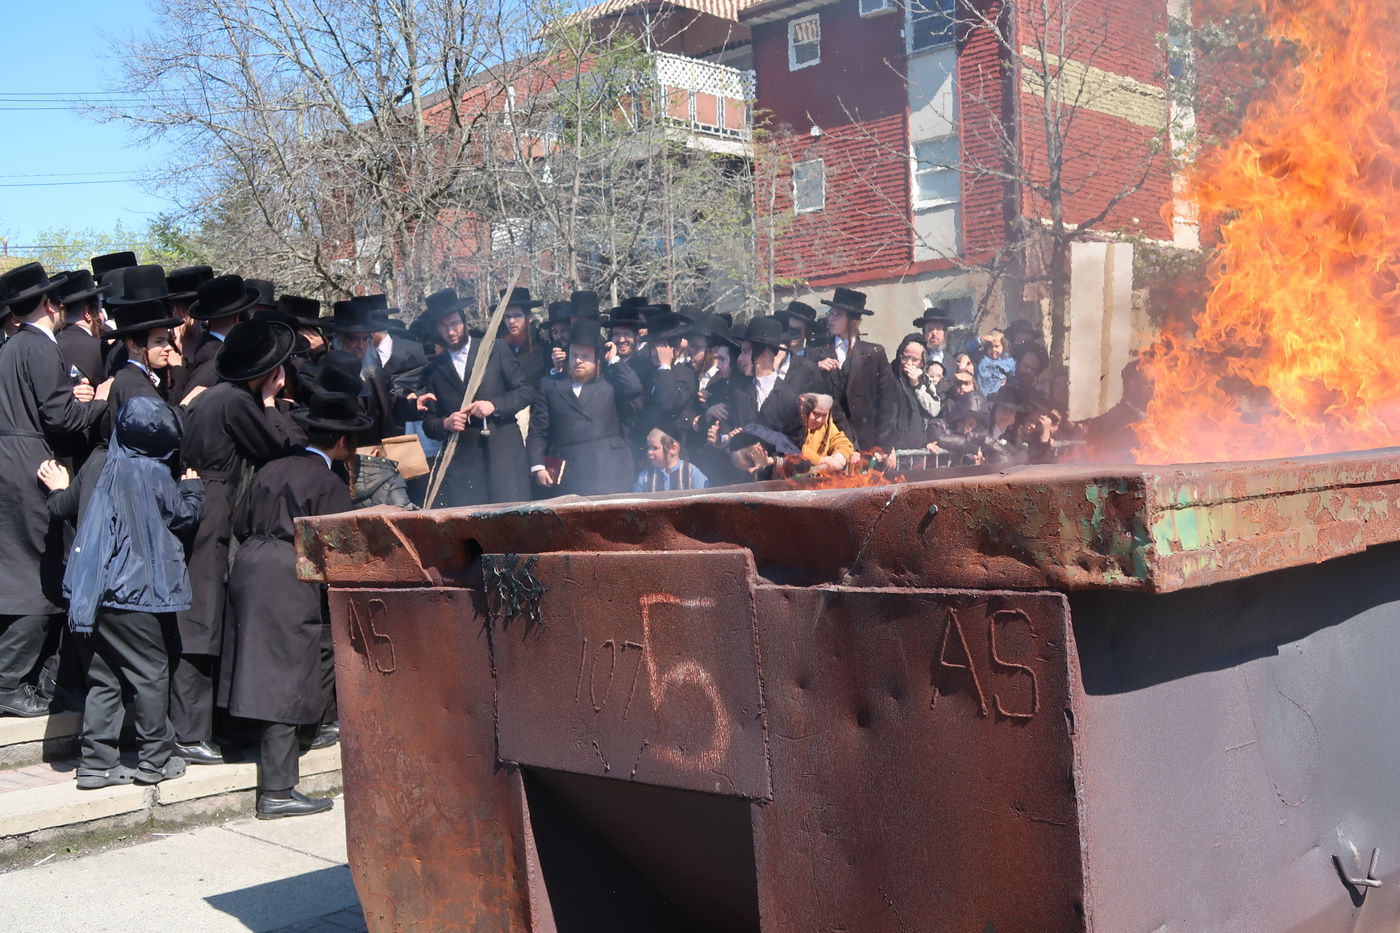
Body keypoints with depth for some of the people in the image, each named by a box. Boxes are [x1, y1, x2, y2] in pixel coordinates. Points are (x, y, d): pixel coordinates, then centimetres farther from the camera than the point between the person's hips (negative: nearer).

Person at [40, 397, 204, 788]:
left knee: (102, 679, 11)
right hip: (133, 595, -5)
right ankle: (155, 759, 11)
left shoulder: (96, 465, 6)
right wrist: (193, 487, 18)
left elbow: (64, 507, 18)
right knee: (150, 673, 5)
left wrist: (58, 490, 39)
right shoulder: (155, 475, -9)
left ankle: (97, 762, 11)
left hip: (88, 592, 5)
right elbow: (185, 515, 1)